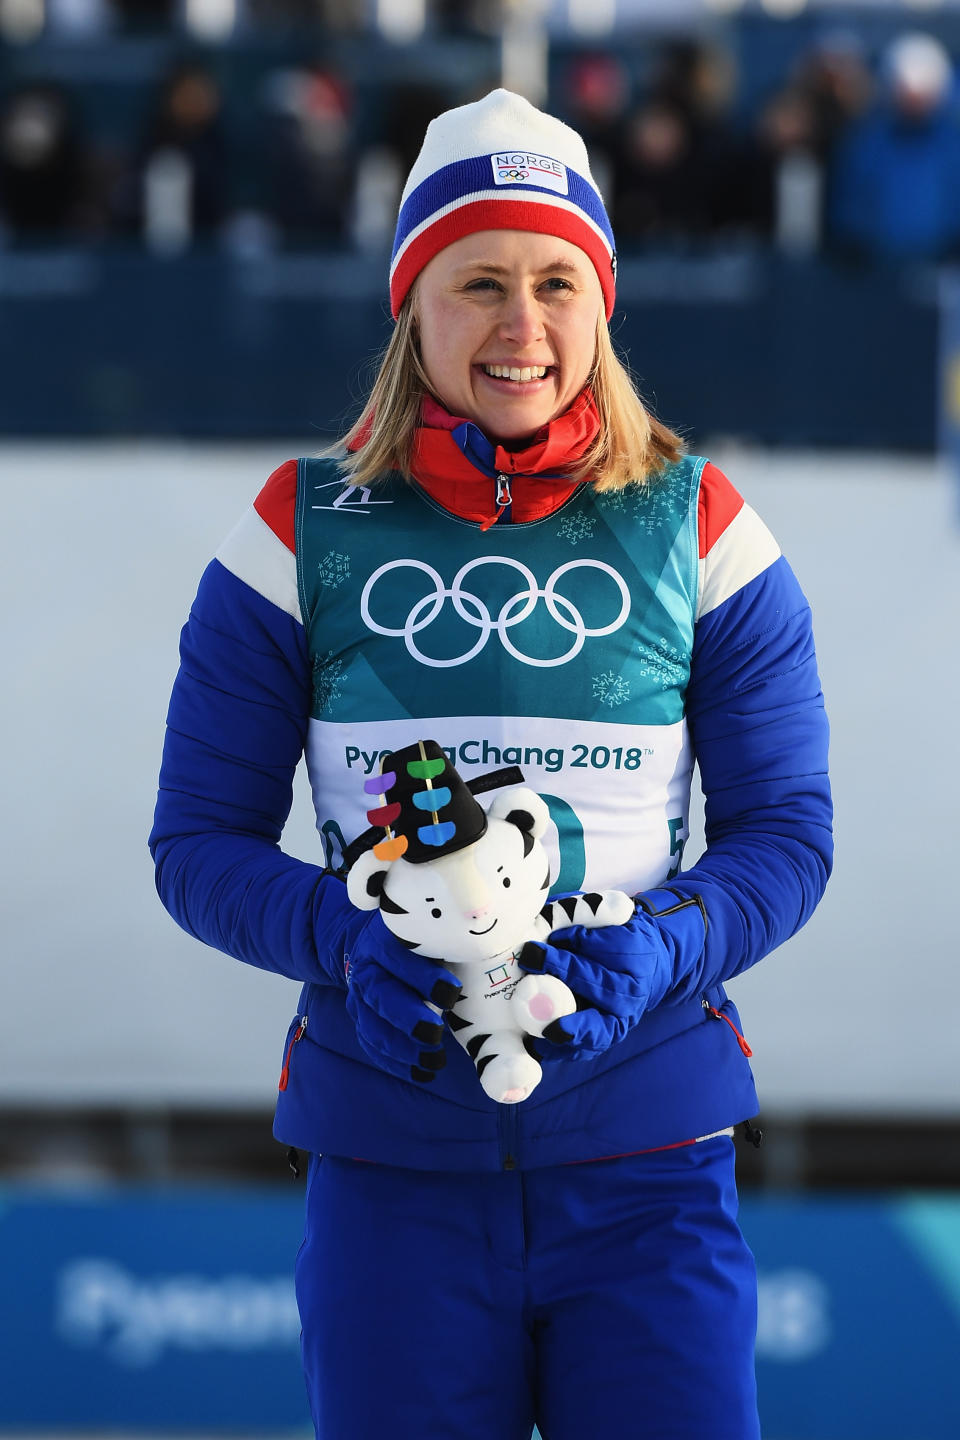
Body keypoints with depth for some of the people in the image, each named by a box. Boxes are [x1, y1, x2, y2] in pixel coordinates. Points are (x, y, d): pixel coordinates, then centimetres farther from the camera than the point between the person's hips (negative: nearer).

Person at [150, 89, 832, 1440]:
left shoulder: (696, 531, 3)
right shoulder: (305, 534, 2)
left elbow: (786, 831, 5)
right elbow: (202, 842, 5)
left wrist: (661, 949, -14)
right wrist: (346, 940, -15)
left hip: (647, 1165, 0)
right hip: (393, 1162, 0)